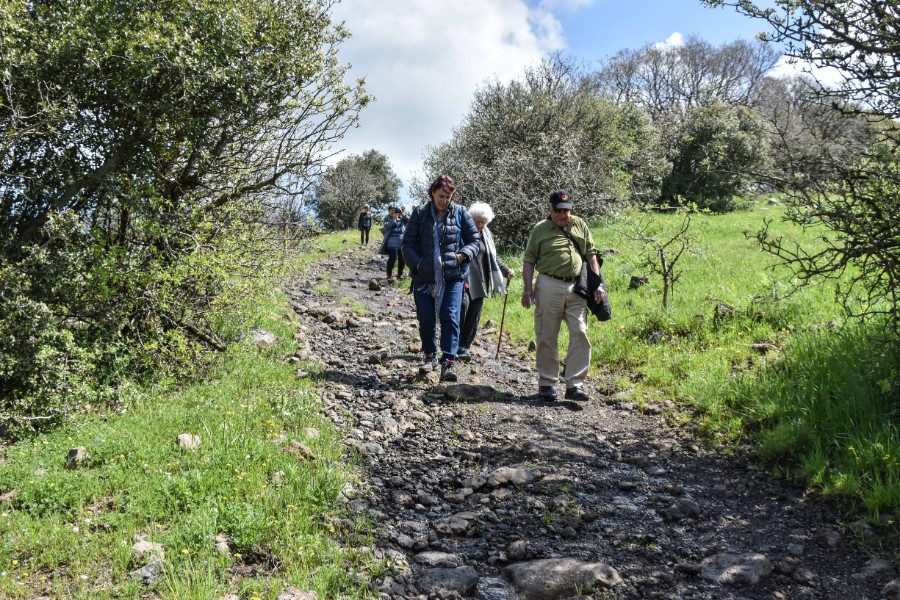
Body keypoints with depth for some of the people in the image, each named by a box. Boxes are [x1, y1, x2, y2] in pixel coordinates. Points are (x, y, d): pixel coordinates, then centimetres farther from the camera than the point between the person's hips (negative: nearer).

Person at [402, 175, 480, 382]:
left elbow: (475, 240, 5)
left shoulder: (461, 213, 1)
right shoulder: (420, 213, 1)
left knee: (450, 317, -10)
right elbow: (407, 243, 3)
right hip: (424, 277, 1)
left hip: (452, 277, -1)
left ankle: (448, 362, -10)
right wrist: (417, 264, -11)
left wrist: (462, 256, -13)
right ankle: (430, 355, 30)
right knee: (426, 319, 8)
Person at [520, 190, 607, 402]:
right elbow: (529, 261, 3)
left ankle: (575, 384, -1)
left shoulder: (580, 226, 11)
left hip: (576, 287, 3)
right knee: (547, 337, 3)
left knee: (580, 333, -4)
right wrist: (528, 288, -7)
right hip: (549, 286, -2)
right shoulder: (540, 230, 3)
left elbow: (591, 255, 13)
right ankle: (547, 382, 14)